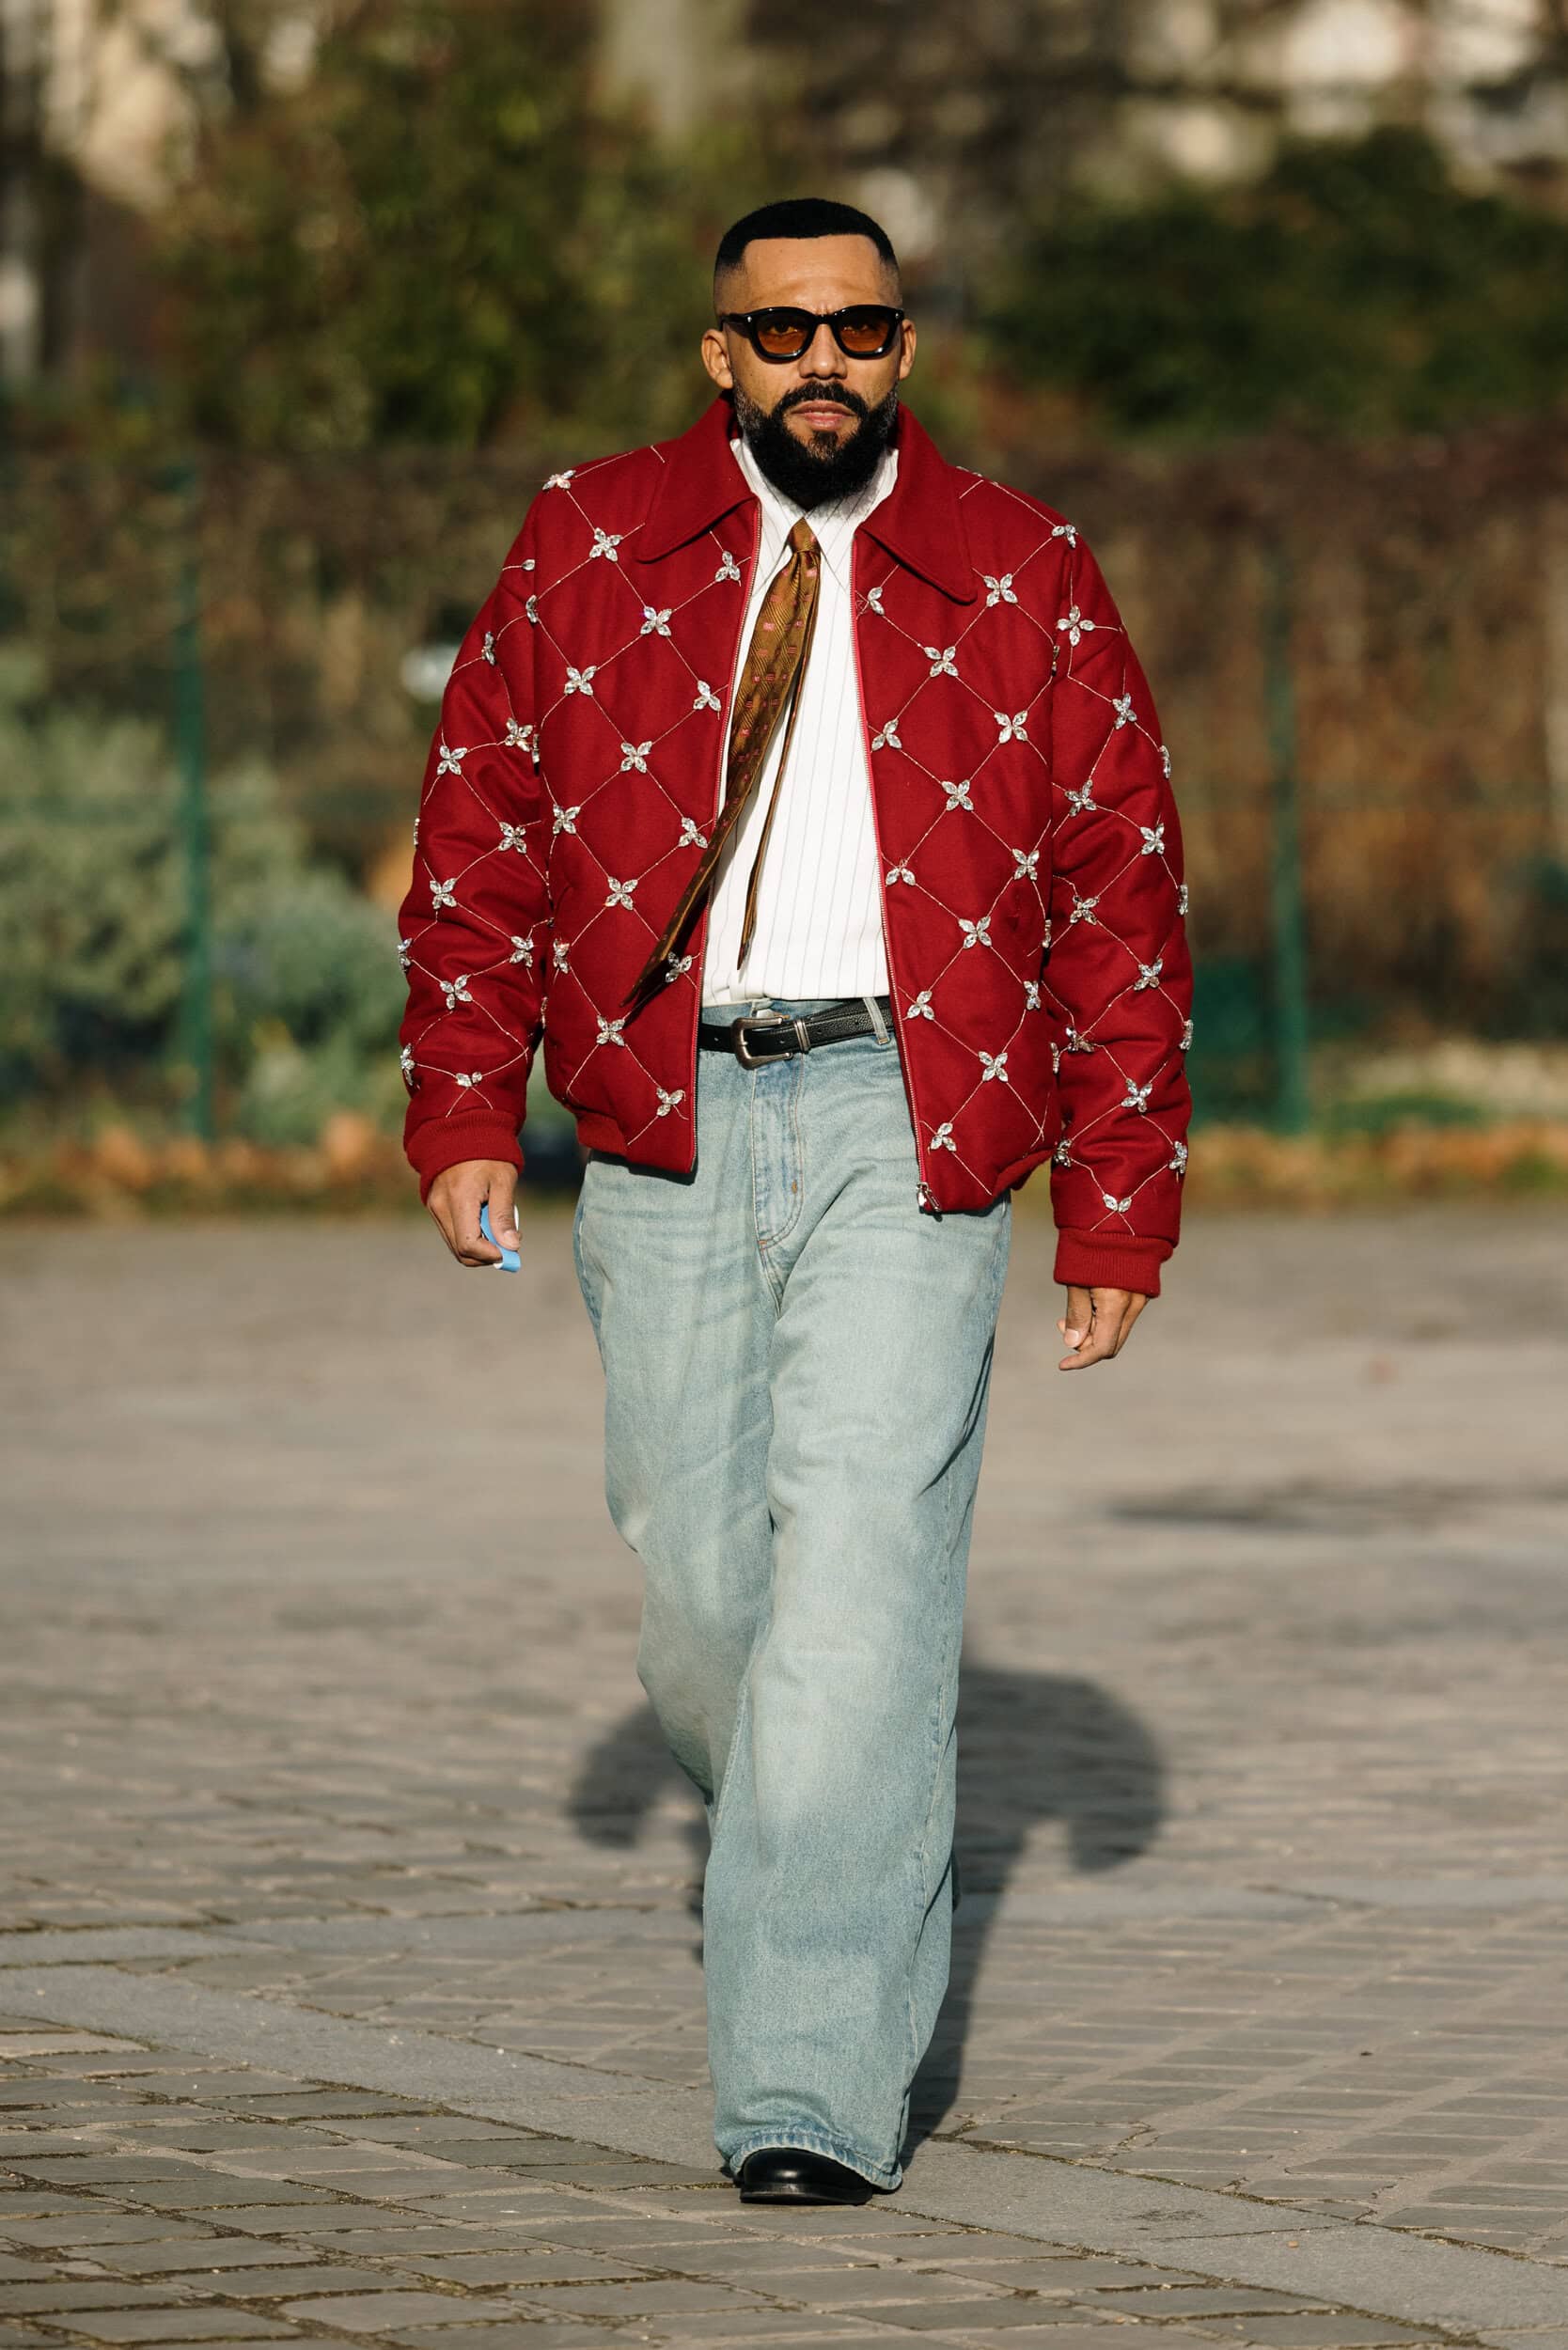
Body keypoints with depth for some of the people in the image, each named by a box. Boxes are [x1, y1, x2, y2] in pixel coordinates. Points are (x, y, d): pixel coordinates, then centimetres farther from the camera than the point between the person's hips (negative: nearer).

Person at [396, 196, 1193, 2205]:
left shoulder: (1023, 583, 7)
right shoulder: (583, 551, 9)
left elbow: (1121, 897, 8)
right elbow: (480, 838, 11)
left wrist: (1119, 1207, 4)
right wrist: (466, 1114, 1)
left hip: (903, 1128, -2)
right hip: (667, 1122, 2)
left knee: (861, 1576, -13)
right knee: (694, 1566, 6)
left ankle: (815, 2089, -13)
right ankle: (775, 1843, 40)